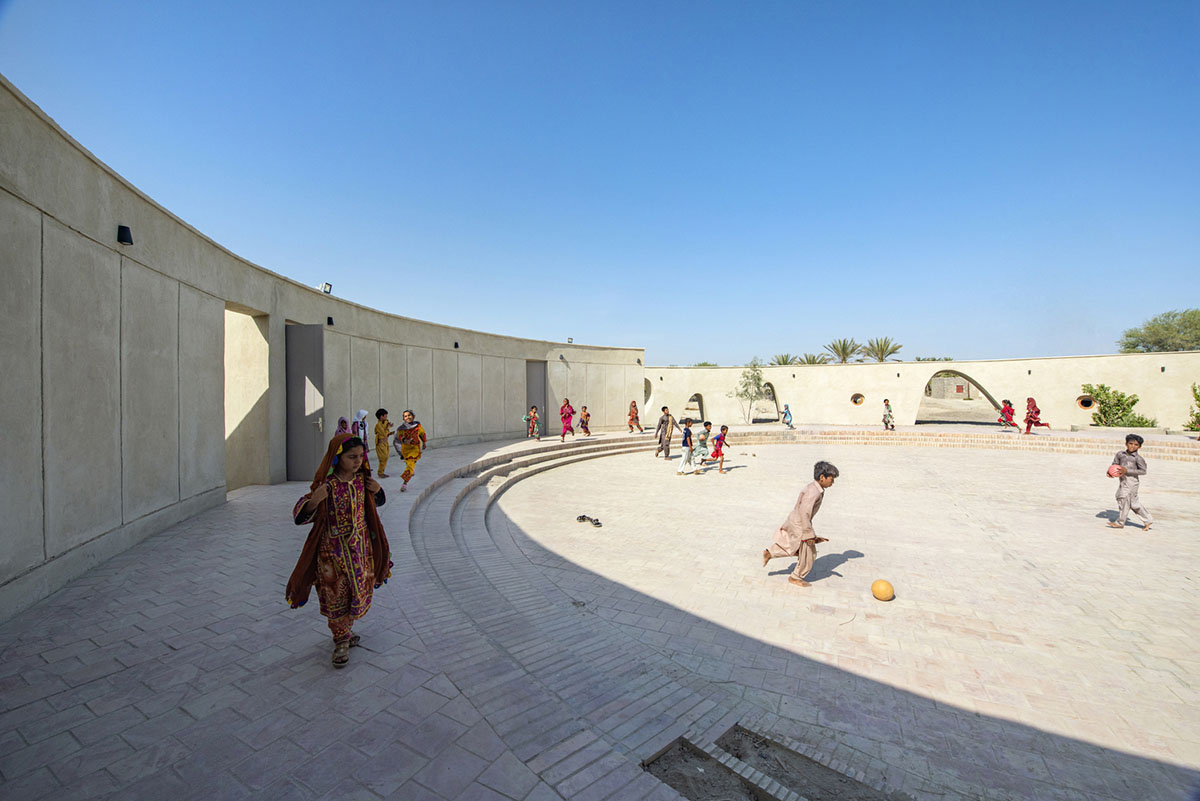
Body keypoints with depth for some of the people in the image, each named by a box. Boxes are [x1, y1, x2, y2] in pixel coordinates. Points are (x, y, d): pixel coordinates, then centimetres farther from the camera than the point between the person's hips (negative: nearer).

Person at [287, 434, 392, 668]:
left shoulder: (363, 480, -5)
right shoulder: (325, 484, -19)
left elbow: (377, 503, 13)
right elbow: (299, 516, -15)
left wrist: (378, 491, -9)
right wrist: (314, 500, -35)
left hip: (360, 547, 4)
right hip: (333, 550, -4)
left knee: (359, 592, 15)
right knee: (336, 594, 9)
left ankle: (343, 631, 41)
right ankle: (341, 640, 30)